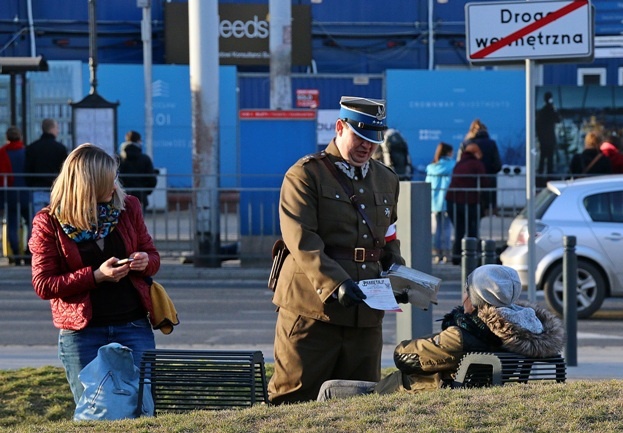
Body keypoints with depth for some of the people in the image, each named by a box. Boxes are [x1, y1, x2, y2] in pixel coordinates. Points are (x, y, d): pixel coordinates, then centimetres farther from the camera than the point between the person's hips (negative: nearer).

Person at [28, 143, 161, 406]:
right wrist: (96, 276, -18)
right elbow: (43, 285, -7)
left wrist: (145, 261, -9)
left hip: (134, 326, 2)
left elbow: (153, 256, 16)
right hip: (81, 333, -2)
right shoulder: (49, 222, -5)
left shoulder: (128, 207, 4)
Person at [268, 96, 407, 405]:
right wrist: (336, 284, -24)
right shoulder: (305, 175, -3)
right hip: (311, 308, -6)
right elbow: (302, 241, -13)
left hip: (366, 314, 6)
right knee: (293, 398, -4)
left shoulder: (386, 180, 18)